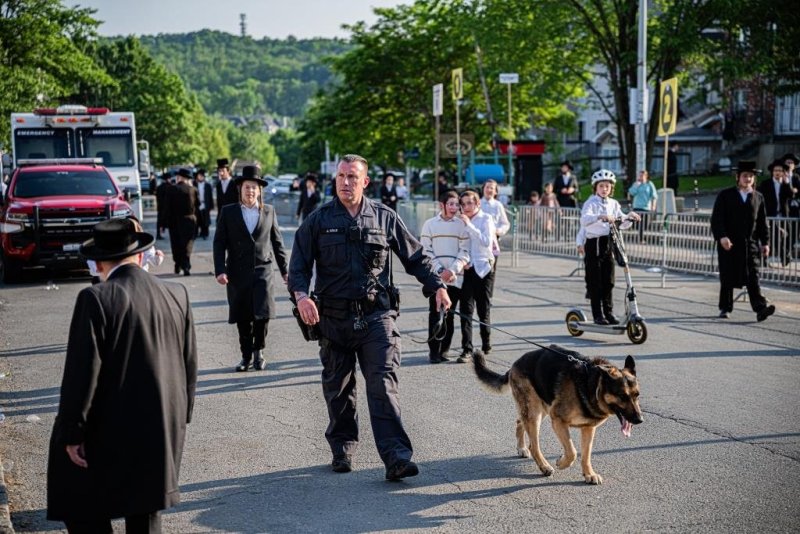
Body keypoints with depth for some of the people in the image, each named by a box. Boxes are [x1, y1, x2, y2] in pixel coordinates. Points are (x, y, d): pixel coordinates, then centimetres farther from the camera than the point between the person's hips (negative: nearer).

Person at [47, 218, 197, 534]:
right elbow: (190, 365, 9)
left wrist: (72, 433, -9)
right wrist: (179, 418, 21)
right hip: (164, 432, 6)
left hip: (109, 431, -5)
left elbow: (82, 371, -17)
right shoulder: (177, 295, 2)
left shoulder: (96, 299, -15)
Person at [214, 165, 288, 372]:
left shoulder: (269, 211, 10)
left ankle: (258, 350, 11)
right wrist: (220, 270, -8)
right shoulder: (228, 212, 5)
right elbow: (219, 243, 2)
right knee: (242, 318, 3)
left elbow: (277, 242, 14)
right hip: (238, 272, 0)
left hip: (263, 270, 0)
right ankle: (246, 356, 17)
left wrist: (284, 270, 12)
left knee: (262, 313, -11)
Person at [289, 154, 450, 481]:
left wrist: (436, 286, 2)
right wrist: (301, 295, -17)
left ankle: (396, 457, -17)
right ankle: (342, 449, 27)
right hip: (334, 319, 1)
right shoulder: (319, 220, 4)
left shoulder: (384, 217, 6)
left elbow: (414, 257, 13)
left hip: (376, 315, -1)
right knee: (338, 390, 11)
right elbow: (299, 264, 1)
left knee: (383, 385, -12)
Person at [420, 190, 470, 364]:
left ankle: (444, 350, 11)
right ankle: (434, 351, 2)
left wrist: (452, 270, -11)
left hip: (455, 277, 1)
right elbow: (426, 251, 1)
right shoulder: (430, 224, 3)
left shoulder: (461, 224, 5)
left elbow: (465, 252, 2)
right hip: (435, 277, -1)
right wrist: (440, 271, -8)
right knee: (436, 314, -3)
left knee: (449, 315, 3)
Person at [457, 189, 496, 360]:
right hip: (468, 269, 3)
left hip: (484, 268, -3)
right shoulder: (462, 221, 9)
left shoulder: (486, 219, -3)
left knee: (483, 309, 7)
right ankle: (467, 349, -9)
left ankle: (486, 345, 26)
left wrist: (469, 225, -21)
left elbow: (486, 241, -18)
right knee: (466, 309, -7)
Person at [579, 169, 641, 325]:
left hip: (608, 243, 5)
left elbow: (622, 223, 14)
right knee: (595, 281, -1)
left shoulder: (613, 204, 11)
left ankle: (608, 311, 16)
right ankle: (597, 314, 4)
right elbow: (584, 220, -27)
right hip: (593, 243, -5)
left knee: (608, 281, 8)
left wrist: (629, 216, -7)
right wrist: (601, 216, -42)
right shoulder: (591, 203, -8)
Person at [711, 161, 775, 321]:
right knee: (728, 278, 5)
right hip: (729, 243, -1)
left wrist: (765, 243, 6)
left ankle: (760, 307, -17)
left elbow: (763, 223, 12)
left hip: (751, 244, 1)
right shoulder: (725, 195, 2)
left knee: (753, 277, -7)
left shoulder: (758, 197, 11)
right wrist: (722, 236, -18)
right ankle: (725, 309, 16)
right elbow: (717, 219, -5)